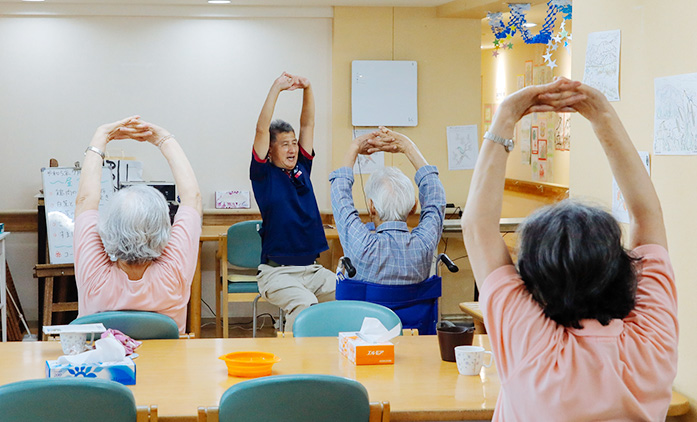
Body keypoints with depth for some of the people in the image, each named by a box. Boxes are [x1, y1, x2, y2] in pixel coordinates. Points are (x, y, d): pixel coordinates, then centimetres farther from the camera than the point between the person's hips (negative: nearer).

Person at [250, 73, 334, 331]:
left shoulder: (302, 169, 14)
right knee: (305, 305, -33)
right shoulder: (264, 174, 1)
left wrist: (307, 90, 0)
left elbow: (308, 124, 13)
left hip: (312, 269, 5)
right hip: (278, 271, -5)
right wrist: (276, 89, -12)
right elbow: (262, 130, -10)